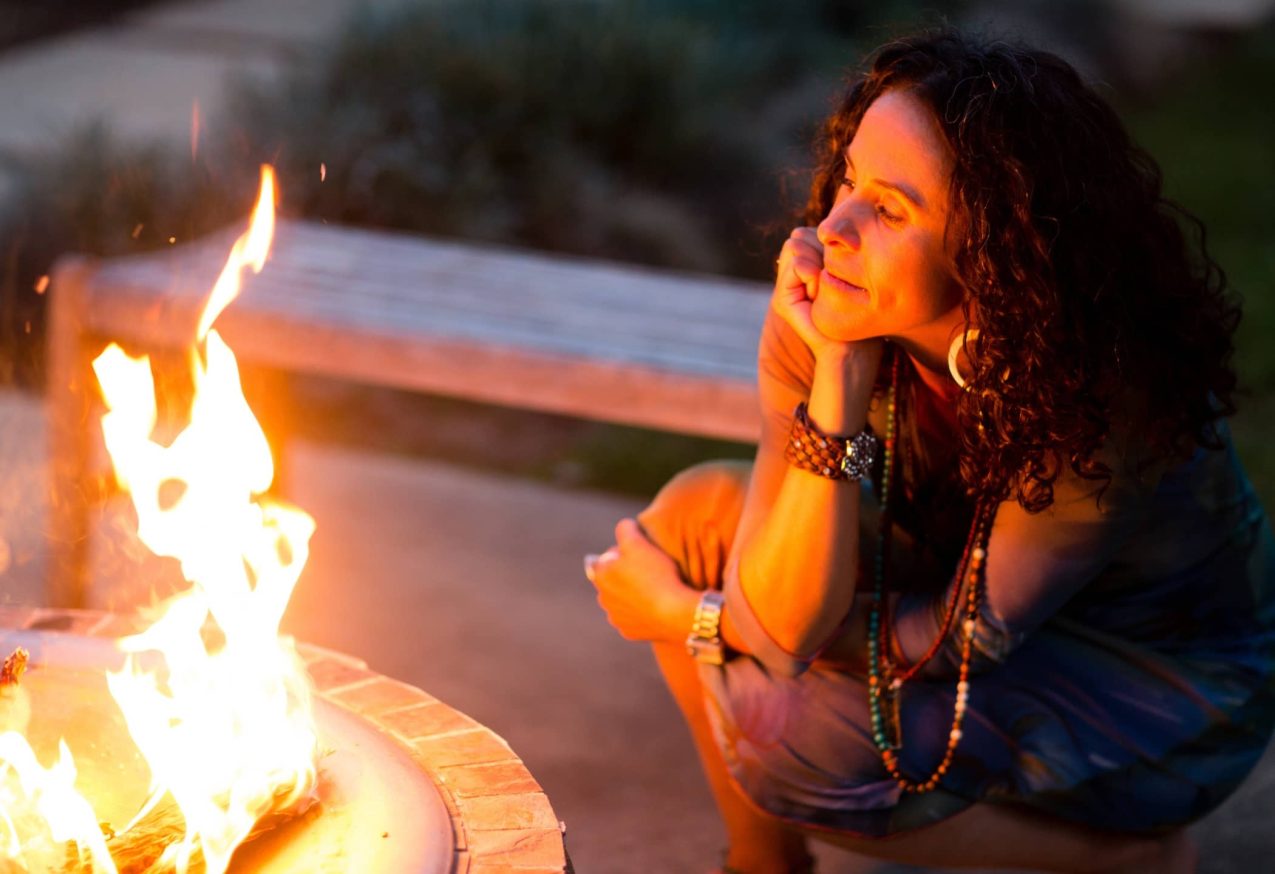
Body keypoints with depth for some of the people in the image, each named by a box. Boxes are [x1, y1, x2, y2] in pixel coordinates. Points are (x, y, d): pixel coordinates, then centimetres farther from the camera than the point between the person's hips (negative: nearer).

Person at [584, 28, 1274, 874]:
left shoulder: (1106, 394, -33)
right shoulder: (825, 315, -19)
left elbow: (959, 642, -22)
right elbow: (784, 622, -23)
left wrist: (692, 617, -16)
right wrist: (837, 377, -34)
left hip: (1169, 683, -6)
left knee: (788, 735, -24)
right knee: (698, 510, -11)